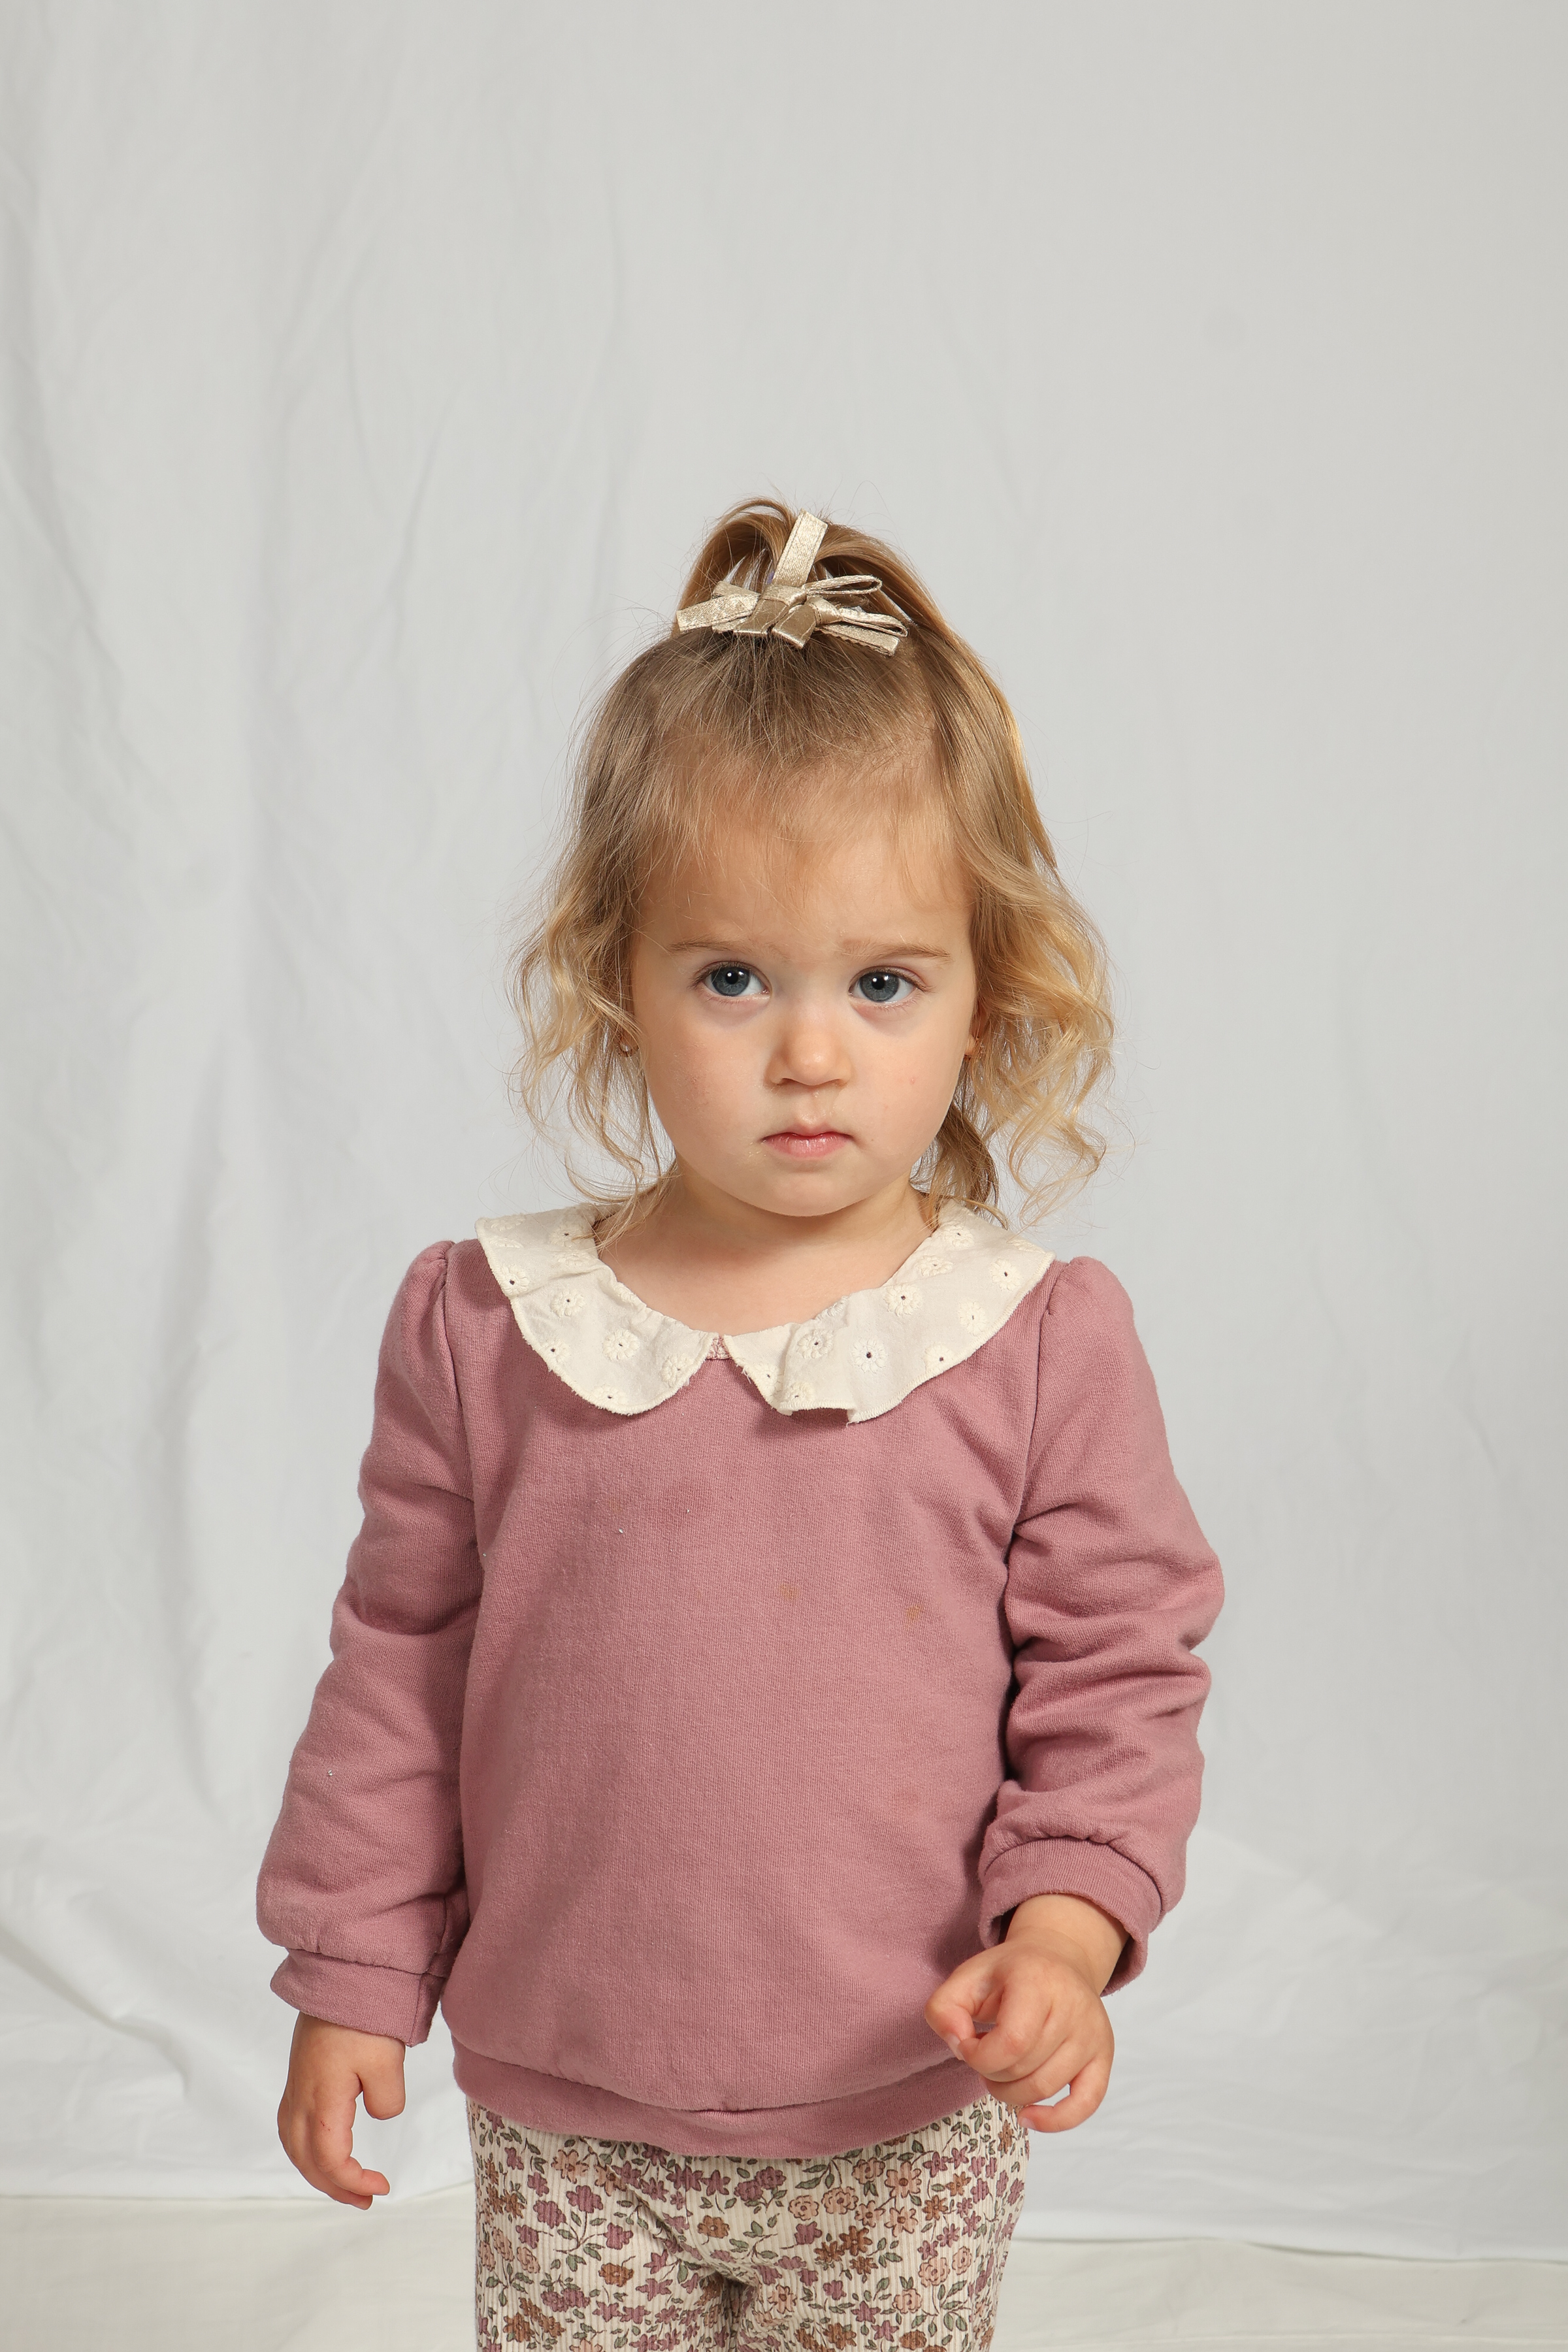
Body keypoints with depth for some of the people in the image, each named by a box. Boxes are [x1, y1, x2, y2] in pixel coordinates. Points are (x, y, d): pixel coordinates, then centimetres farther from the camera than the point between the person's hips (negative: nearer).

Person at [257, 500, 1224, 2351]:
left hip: (908, 2124, 0)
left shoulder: (1044, 1343, -10)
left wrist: (1062, 1938, -16)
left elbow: (1118, 1675, -3)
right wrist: (352, 1977, 4)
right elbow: (400, 1663, 2)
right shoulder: (484, 1326, -7)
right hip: (565, 2122, 1)